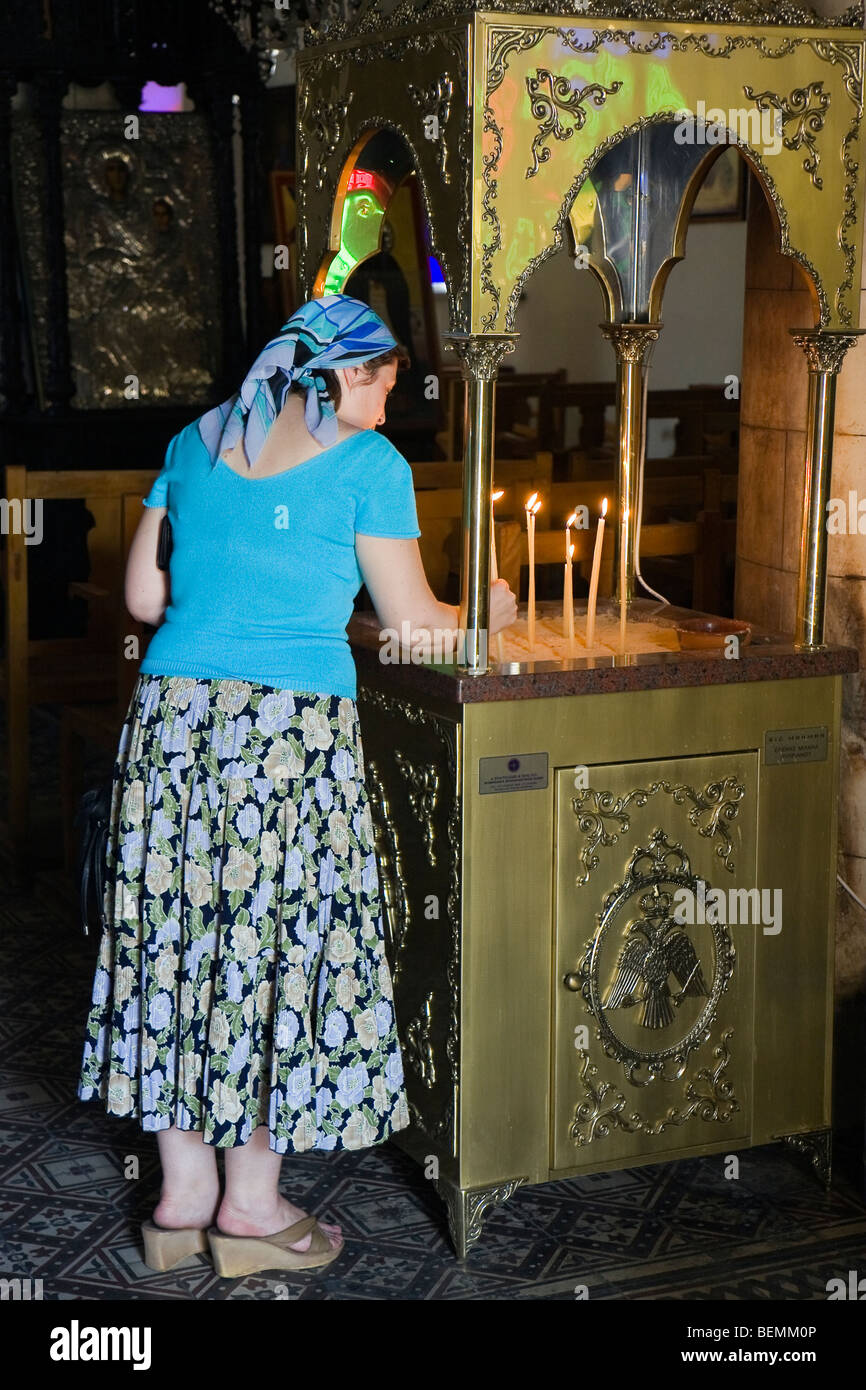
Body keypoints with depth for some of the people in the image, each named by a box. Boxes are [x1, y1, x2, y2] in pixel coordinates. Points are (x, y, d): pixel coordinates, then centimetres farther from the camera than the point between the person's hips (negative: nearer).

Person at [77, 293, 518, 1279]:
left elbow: (143, 597, 16)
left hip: (170, 715, 6)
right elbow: (412, 621, 4)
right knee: (277, 943, 4)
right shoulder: (367, 463, -1)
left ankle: (183, 1195, 19)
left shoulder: (195, 443, 14)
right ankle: (251, 1206, 13)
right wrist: (487, 612, 23)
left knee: (178, 935, 11)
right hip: (291, 725, -5)